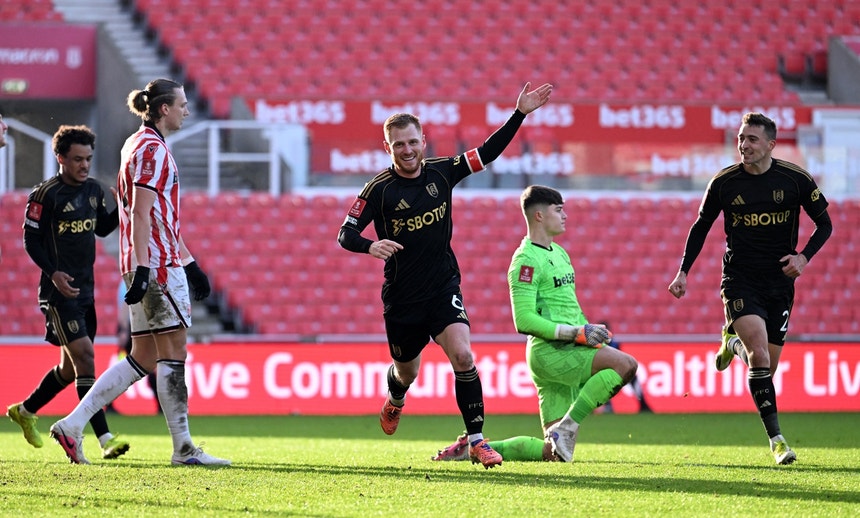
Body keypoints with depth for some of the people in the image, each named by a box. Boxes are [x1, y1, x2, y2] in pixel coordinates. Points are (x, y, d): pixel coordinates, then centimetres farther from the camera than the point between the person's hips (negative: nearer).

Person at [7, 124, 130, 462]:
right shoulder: (45, 194, -11)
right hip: (59, 291, -8)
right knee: (84, 356, -17)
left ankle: (25, 410, 36)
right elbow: (31, 240, -9)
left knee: (71, 367, 14)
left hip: (85, 291, 8)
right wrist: (53, 273, -22)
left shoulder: (93, 190, 10)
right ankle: (104, 439, -21)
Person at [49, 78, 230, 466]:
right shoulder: (152, 148, -10)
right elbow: (141, 213, -19)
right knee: (173, 352, -7)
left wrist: (190, 263, 27)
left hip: (148, 264, 10)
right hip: (158, 265, -10)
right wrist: (141, 269, -24)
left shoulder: (142, 145, 21)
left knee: (144, 358, 8)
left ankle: (71, 425, 6)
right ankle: (183, 447, -5)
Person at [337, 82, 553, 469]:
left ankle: (476, 440, -15)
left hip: (444, 288, 1)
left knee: (462, 355, -21)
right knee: (406, 371, 15)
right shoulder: (379, 189, -10)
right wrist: (370, 246, -33)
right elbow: (345, 235, -10)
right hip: (402, 298, -1)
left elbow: (488, 152, 6)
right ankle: (395, 402, 54)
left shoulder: (441, 172, -1)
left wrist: (520, 113, -2)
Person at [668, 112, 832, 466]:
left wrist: (804, 257, -11)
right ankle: (775, 438, -18)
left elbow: (824, 224, 5)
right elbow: (701, 227, 9)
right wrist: (684, 272, 2)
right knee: (760, 353, -21)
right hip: (740, 280, -2)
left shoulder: (796, 179, -5)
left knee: (768, 365, 4)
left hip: (779, 280, 2)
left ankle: (733, 342, 39)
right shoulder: (724, 182, -5)